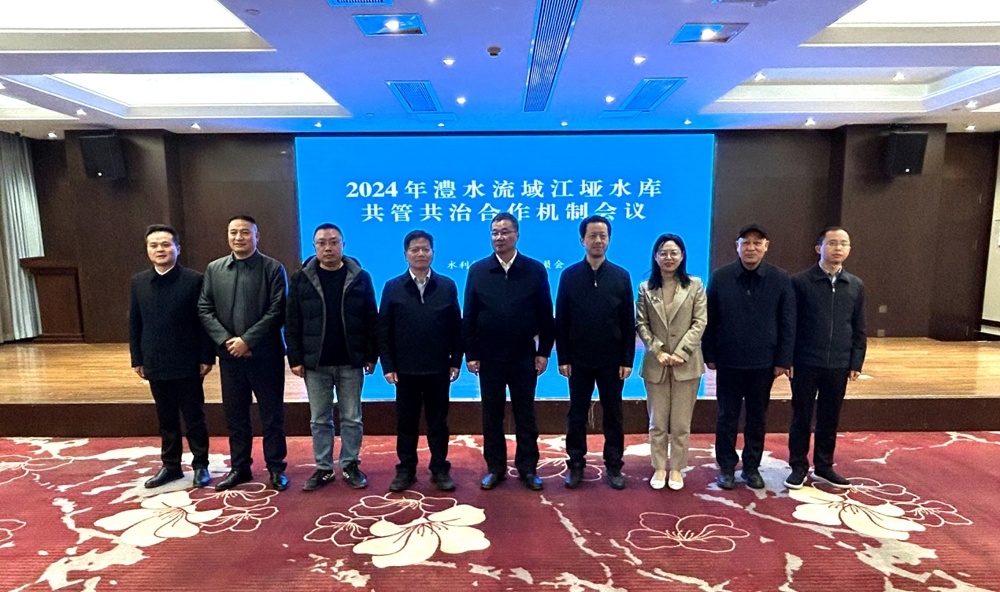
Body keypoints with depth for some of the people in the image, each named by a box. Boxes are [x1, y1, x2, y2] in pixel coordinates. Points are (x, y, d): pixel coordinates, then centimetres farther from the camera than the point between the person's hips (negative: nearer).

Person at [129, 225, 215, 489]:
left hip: (187, 364, -4)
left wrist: (207, 357, -10)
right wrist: (137, 359, 6)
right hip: (155, 365, 4)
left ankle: (200, 465, 22)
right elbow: (134, 324, 9)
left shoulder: (194, 279, -8)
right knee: (166, 419, 15)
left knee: (194, 418, 8)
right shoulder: (138, 281, 6)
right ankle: (170, 466, 29)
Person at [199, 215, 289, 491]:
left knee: (272, 415, 7)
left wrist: (247, 340, -16)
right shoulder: (213, 269, 8)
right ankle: (240, 467, 29)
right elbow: (204, 310, 4)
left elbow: (277, 312, -11)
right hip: (229, 355, 4)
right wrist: (225, 341, -10)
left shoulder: (273, 268, -4)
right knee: (235, 415, 14)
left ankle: (276, 468, 21)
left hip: (266, 355, -3)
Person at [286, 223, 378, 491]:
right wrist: (295, 358, -4)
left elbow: (371, 320, 0)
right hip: (315, 363, 1)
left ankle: (351, 466, 23)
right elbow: (292, 323, 1)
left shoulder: (360, 277, -1)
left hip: (351, 362, -1)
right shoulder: (301, 279, 1)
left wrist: (371, 356, -3)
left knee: (352, 418, 9)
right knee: (319, 420, 11)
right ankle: (323, 468, 25)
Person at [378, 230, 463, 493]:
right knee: (406, 423, 11)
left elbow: (456, 327, 2)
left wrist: (456, 361, -2)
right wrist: (388, 365, -5)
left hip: (439, 369, 0)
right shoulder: (392, 287, 1)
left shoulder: (447, 286, 2)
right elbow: (384, 330, 0)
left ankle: (440, 470, 23)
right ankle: (405, 470, 25)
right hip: (405, 369, 0)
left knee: (438, 422, 10)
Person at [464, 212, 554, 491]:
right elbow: (469, 316, 1)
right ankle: (495, 468, 25)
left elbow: (545, 315, 0)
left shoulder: (535, 270, -1)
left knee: (525, 415, 10)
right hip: (489, 357, 1)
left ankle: (527, 468, 23)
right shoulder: (477, 270, 1)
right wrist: (470, 353, -3)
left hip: (524, 356, -1)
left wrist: (544, 351, -3)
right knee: (491, 416, 11)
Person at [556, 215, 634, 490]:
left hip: (612, 359, 0)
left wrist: (627, 359, -4)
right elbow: (561, 320, -1)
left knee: (612, 415, 11)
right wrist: (562, 358, -5)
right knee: (576, 415, 10)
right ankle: (576, 465, 24)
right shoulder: (569, 275, -2)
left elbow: (628, 322, 0)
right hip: (579, 359, 0)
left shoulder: (621, 276, 0)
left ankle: (614, 466, 25)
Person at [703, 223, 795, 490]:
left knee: (757, 418, 13)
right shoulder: (720, 277, -5)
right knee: (727, 417, 10)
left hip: (764, 362, 1)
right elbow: (709, 320, -2)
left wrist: (783, 360, -3)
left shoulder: (781, 279, -3)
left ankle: (752, 467, 29)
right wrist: (709, 355, -3)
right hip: (728, 361, -1)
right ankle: (726, 467, 24)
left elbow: (788, 323, -1)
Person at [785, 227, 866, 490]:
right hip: (806, 363, -3)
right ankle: (799, 466, 21)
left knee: (829, 418, 13)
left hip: (839, 365, 3)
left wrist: (856, 363, 5)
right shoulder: (801, 281, -6)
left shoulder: (856, 285, 6)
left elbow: (859, 329, 9)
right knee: (801, 417, 8)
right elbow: (789, 324, -5)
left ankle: (824, 466, 29)